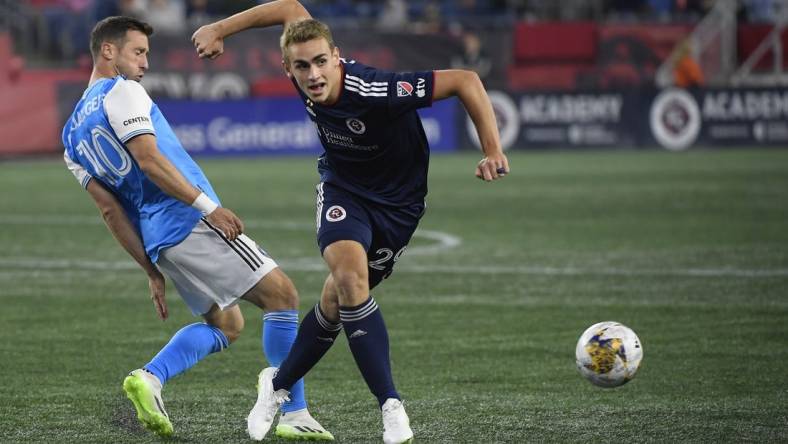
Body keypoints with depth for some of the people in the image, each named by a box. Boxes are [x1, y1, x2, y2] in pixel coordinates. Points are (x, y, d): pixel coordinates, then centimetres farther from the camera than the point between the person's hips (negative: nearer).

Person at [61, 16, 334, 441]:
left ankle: (149, 377, -5)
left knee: (225, 324, 16)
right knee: (282, 295, -2)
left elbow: (111, 211, 15)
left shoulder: (72, 136, 19)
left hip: (157, 240, 9)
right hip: (190, 222, -9)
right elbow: (148, 158, -17)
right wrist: (207, 205, -19)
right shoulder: (121, 92, -4)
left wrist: (152, 271, 15)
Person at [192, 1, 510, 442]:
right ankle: (391, 406, -21)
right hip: (343, 187, 2)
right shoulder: (305, 66, -19)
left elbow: (466, 81, -32)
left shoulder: (376, 92, -36)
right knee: (350, 276, -25)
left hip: (397, 202, -2)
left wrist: (493, 152, -36)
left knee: (338, 301, 2)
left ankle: (278, 385, 29)